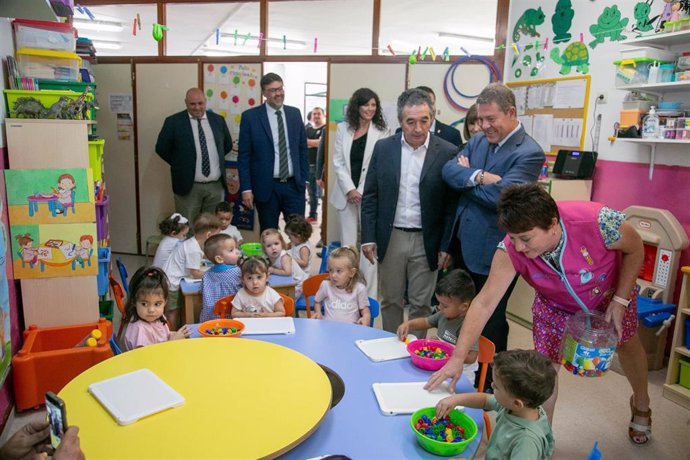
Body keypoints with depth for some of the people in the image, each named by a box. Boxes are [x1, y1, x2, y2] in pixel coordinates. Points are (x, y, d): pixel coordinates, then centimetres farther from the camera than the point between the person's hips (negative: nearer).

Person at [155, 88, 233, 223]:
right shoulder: (173, 122, -4)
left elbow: (228, 145, 19)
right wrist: (180, 165, 2)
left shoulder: (218, 120, 6)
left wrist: (215, 160, 11)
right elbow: (161, 148, 1)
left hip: (216, 185, 3)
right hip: (188, 186, -3)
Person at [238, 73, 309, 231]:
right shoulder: (250, 116, -3)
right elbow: (244, 156, -3)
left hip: (294, 185, 2)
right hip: (266, 187, -2)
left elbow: (302, 149, 12)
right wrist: (246, 189, -8)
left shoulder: (295, 113, 7)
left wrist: (304, 179, 8)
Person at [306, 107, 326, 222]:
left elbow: (321, 143, -14)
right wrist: (315, 143, -8)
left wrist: (308, 141, 0)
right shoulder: (308, 129, 18)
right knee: (311, 192, 14)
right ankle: (312, 215, 24)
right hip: (308, 165, 7)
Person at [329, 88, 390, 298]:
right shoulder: (343, 128, 9)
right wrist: (350, 190, -7)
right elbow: (338, 162, 5)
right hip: (346, 193, 3)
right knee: (347, 245, 7)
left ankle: (370, 295, 4)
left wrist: (361, 192, -11)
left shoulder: (382, 132, 0)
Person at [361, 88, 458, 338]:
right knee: (390, 300, 14)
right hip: (390, 238, 2)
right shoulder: (383, 148, 0)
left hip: (426, 241, -1)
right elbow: (370, 196, 3)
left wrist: (446, 246, -5)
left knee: (421, 304, 10)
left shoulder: (448, 153, -7)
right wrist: (368, 237, -1)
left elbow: (452, 205, -3)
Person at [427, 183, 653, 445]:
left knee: (627, 344, 21)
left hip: (611, 290, 0)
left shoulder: (597, 222, -42)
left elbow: (635, 249, -20)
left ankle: (641, 405, 55)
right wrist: (457, 358, -35)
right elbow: (484, 303, -33)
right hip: (556, 304, 0)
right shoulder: (510, 251, -37)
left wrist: (620, 300, -21)